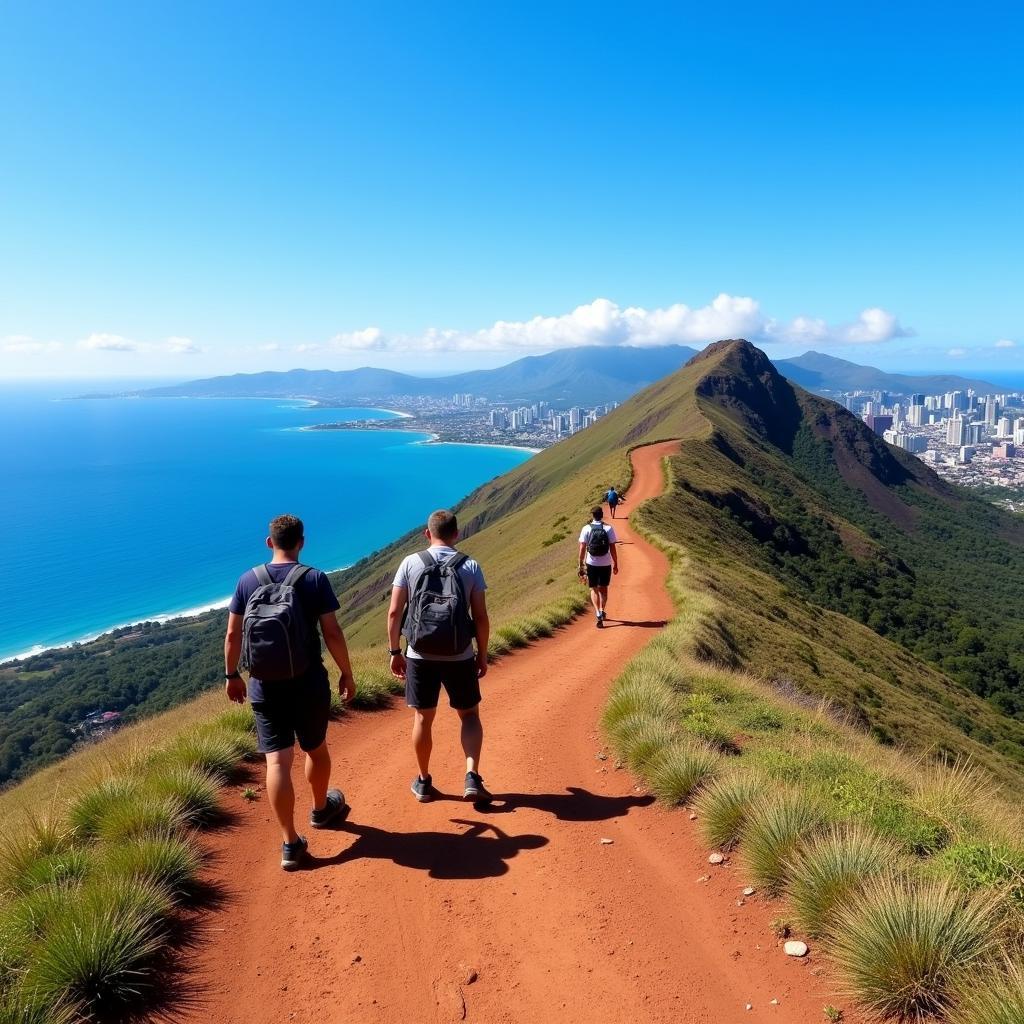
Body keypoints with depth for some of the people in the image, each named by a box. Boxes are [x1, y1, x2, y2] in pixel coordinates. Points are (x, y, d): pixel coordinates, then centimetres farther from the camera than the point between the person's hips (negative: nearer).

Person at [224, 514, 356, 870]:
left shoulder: (248, 581, 0)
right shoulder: (314, 579, -9)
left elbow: (232, 634, 3)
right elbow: (332, 633, -11)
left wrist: (232, 675, 16)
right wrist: (347, 674, 1)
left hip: (264, 686, 1)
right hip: (308, 683, -1)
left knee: (277, 761, 2)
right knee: (316, 749, 21)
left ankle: (291, 844, 3)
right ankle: (321, 808, 43)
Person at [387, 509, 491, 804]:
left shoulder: (410, 563, -3)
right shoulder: (470, 567, -4)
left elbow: (394, 612, -4)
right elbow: (481, 617, -4)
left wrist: (395, 652, 6)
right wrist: (482, 655, 8)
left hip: (420, 656, 1)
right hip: (459, 657, 0)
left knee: (423, 718, 15)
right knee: (470, 715, 17)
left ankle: (424, 782, 29)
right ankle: (472, 778, 3)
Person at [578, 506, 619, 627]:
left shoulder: (586, 529, -6)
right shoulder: (609, 529, -5)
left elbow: (582, 548, -6)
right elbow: (613, 548, -5)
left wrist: (581, 565, 1)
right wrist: (616, 564, 4)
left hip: (591, 564, 0)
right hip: (606, 564, 0)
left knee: (594, 589, 10)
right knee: (603, 588, 20)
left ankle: (598, 612, -7)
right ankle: (602, 610, 14)